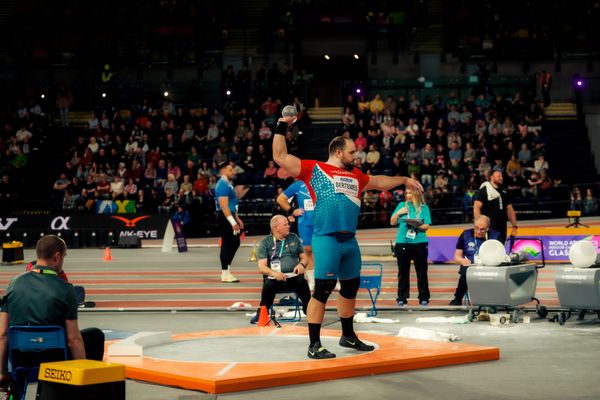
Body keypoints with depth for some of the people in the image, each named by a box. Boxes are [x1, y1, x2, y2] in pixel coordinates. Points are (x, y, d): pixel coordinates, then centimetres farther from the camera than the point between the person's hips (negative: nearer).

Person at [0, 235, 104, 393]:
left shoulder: (14, 284, -2)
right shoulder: (64, 289, -14)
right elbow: (73, 339, -14)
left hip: (20, 362, 5)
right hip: (54, 361, -5)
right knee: (96, 335, 21)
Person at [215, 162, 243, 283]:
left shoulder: (228, 184, 16)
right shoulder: (222, 185, -16)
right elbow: (224, 207, -23)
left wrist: (237, 219, 22)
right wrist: (233, 223, -24)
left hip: (230, 216, 10)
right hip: (225, 217, -10)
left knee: (235, 243, 16)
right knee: (227, 244, -5)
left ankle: (227, 268, 24)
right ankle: (225, 274, 1)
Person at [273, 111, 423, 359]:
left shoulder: (356, 176, 19)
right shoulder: (314, 169, 0)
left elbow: (379, 182, 37)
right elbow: (280, 157, -5)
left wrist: (404, 180, 37)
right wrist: (282, 127, -8)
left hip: (350, 240, 8)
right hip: (326, 239, -8)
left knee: (351, 287, 16)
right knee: (322, 290, -7)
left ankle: (348, 336, 33)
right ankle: (314, 345, -1)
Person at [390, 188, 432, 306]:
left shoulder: (424, 208, 4)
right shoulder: (402, 205, 9)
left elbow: (427, 226, -1)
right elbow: (392, 222, 11)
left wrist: (417, 225, -20)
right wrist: (398, 213, -5)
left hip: (419, 243, -1)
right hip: (402, 243, 2)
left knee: (421, 272, 2)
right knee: (403, 272, 5)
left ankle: (424, 298, 9)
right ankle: (402, 298, 11)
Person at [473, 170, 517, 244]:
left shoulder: (503, 193, 18)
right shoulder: (484, 190, -4)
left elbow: (510, 209, 20)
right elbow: (476, 207, -11)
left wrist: (514, 226, 11)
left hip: (502, 229, 7)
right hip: (489, 229, -7)